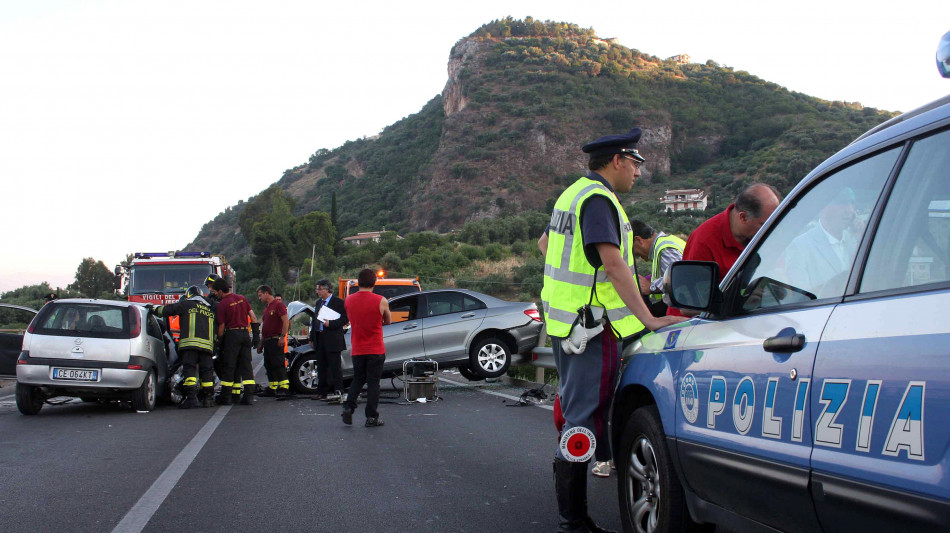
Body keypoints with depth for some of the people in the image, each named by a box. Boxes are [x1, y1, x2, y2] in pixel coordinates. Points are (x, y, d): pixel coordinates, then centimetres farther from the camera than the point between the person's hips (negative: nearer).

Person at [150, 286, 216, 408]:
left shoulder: (186, 304, 10)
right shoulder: (210, 310, 26)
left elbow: (166, 310, 10)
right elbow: (215, 331, 28)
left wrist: (153, 308, 25)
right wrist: (214, 345, 33)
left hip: (190, 343, -5)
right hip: (207, 344, 5)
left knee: (189, 369, -8)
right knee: (206, 371, 7)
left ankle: (191, 397, -18)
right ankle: (208, 398, 6)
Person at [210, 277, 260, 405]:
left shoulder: (222, 304, -7)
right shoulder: (242, 298, 10)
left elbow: (221, 326, -6)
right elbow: (253, 316, 8)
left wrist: (219, 343, 4)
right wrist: (256, 334, 10)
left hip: (232, 334, -5)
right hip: (245, 334, 5)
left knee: (228, 366, 0)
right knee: (246, 366, 6)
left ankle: (226, 396, 2)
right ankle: (249, 395, -1)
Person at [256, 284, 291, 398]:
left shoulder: (278, 305, -7)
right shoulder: (266, 308, 22)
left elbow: (286, 321, -16)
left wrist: (282, 336, -23)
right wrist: (261, 344, 24)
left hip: (276, 340, -9)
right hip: (267, 341, 10)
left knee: (278, 364, -14)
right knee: (269, 366, 10)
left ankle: (284, 387, -16)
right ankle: (272, 388, 16)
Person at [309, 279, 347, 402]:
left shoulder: (338, 302, -7)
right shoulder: (318, 303, 17)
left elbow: (345, 319, -12)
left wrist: (330, 323, -21)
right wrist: (312, 338, 17)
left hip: (332, 340, -8)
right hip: (319, 339, 8)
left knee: (335, 367, -5)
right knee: (321, 367, 12)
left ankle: (338, 392, -2)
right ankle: (323, 392, 19)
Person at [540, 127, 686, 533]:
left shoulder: (573, 194, 16)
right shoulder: (598, 199, -16)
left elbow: (545, 242, 31)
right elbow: (614, 263, -25)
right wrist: (648, 319, -27)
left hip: (564, 321, 11)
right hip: (592, 326, -11)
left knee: (575, 411, 16)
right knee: (585, 418, -7)